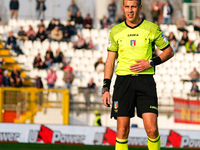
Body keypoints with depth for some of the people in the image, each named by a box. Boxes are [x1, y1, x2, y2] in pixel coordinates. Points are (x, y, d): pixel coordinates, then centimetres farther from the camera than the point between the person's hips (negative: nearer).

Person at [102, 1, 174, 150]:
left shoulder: (152, 28, 3)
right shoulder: (116, 31, 9)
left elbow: (169, 51, 10)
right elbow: (110, 61, 13)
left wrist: (150, 63, -6)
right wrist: (105, 88, 6)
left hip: (145, 81, -2)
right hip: (123, 81, 2)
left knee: (152, 129, -12)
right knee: (122, 130, -3)